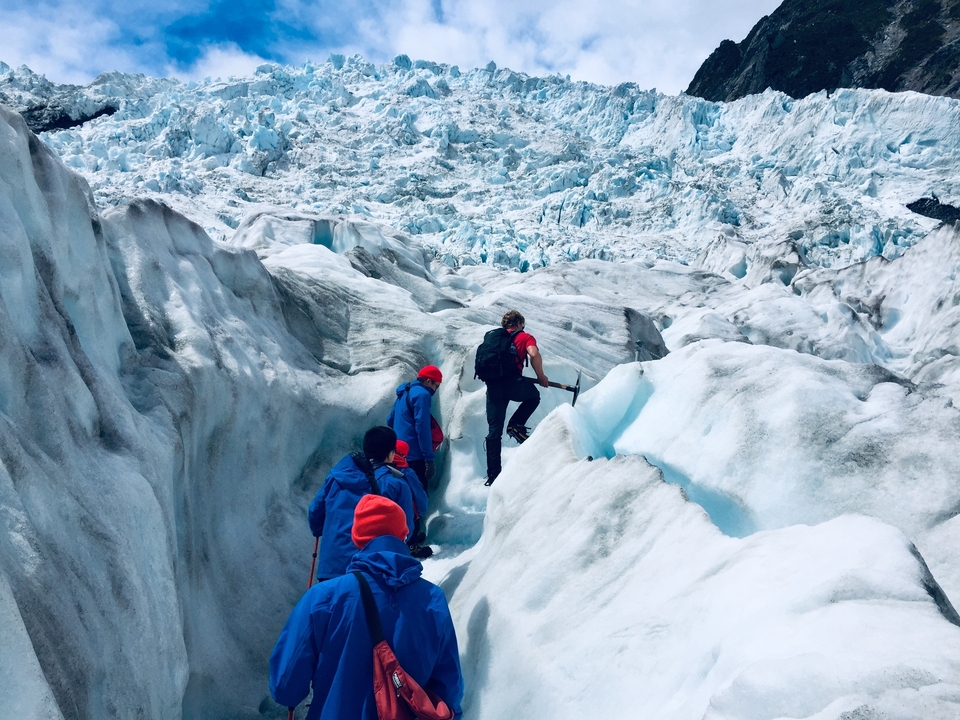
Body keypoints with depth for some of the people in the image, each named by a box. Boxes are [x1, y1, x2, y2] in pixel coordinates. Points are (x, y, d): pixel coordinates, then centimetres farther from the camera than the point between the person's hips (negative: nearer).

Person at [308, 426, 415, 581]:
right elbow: (405, 530, -3)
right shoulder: (396, 484, -7)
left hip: (331, 565, 4)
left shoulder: (337, 474, 4)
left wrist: (319, 531, 36)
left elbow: (314, 512, 13)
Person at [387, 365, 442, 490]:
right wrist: (429, 458, -19)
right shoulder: (422, 394, -12)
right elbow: (422, 428, -19)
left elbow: (390, 420, 24)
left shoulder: (404, 392, 16)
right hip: (414, 454, -10)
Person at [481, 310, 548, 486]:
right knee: (534, 396, 29)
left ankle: (493, 474, 8)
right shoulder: (525, 337, 12)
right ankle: (516, 425, 8)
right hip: (513, 383, -4)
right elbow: (534, 354, -7)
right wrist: (541, 376, 3)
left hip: (492, 386, 4)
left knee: (494, 431, 9)